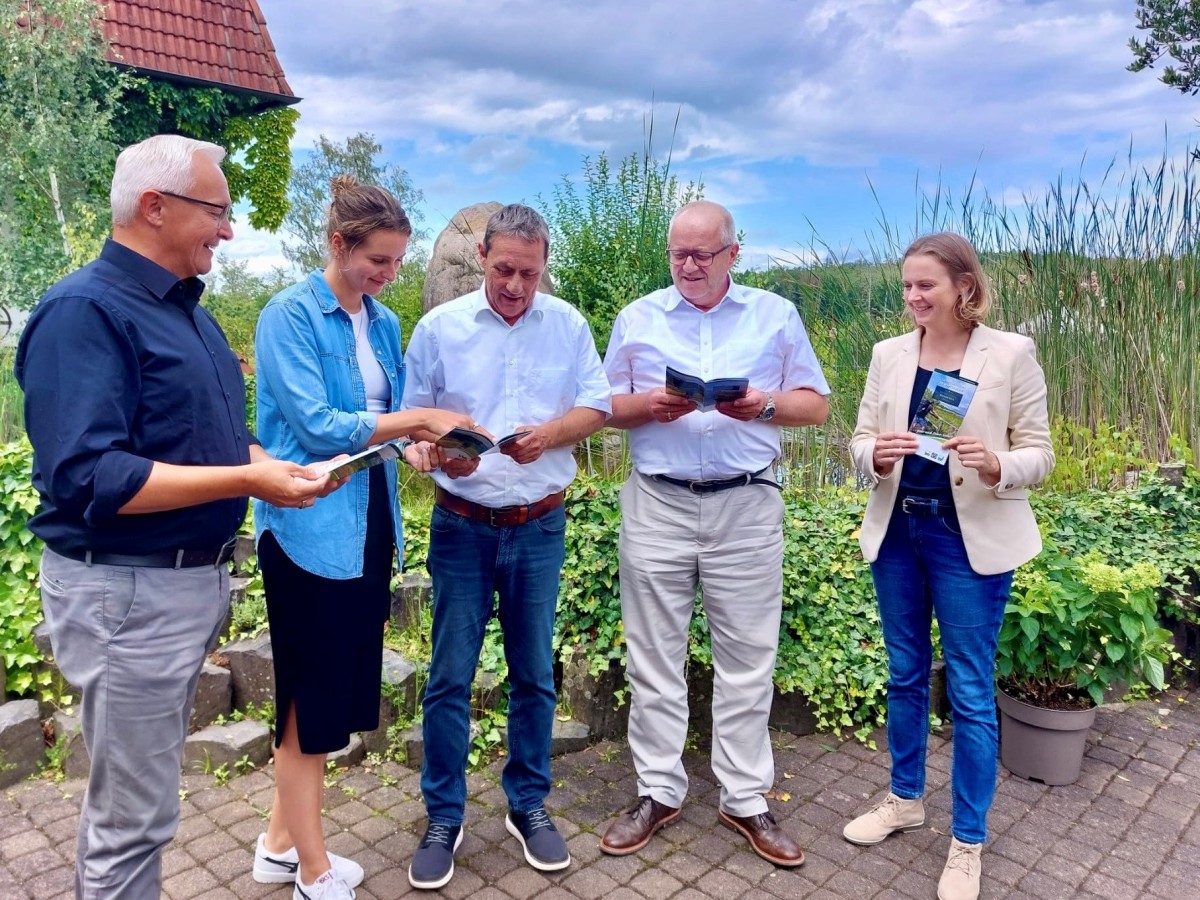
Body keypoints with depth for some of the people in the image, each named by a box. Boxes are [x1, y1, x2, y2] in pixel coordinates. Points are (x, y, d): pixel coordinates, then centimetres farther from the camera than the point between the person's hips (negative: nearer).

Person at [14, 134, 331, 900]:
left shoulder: (187, 308, 11)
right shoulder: (85, 311, -18)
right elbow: (85, 480, -27)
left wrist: (274, 464, 0)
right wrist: (246, 481, -27)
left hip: (199, 577, 9)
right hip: (128, 592, -9)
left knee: (139, 791, 23)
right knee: (132, 816, 6)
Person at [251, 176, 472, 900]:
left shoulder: (385, 324, 11)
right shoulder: (291, 315, -11)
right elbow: (316, 426, -18)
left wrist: (419, 449, -6)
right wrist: (418, 419, -19)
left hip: (368, 521, 8)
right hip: (312, 526, -7)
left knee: (338, 686, 15)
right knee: (313, 695, 3)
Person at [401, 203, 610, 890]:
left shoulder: (568, 324, 2)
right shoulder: (440, 326, -2)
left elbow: (597, 405, 2)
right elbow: (410, 417, 1)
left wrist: (548, 433, -17)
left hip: (540, 526, 1)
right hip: (463, 525, -1)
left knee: (534, 674, 11)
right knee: (450, 675, 4)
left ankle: (529, 806, 29)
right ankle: (444, 818, 21)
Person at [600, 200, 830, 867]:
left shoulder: (776, 316, 7)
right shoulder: (637, 318, 9)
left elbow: (816, 405, 6)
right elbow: (607, 408, 9)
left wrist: (765, 404, -13)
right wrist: (649, 405, -12)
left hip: (746, 507, 0)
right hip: (658, 505, 1)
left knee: (748, 660, 6)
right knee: (655, 657, 7)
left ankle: (747, 799, 21)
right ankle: (659, 792, 22)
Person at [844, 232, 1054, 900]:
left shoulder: (1012, 353, -7)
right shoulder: (889, 354, 3)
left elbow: (1040, 453, -6)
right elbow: (861, 438, 5)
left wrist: (997, 468, -27)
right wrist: (876, 455, -18)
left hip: (972, 538, -4)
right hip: (897, 531, 4)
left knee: (970, 690, 4)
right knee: (905, 674, 17)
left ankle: (969, 843, 22)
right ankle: (906, 799, 38)